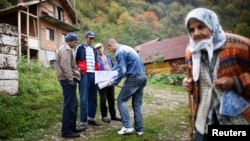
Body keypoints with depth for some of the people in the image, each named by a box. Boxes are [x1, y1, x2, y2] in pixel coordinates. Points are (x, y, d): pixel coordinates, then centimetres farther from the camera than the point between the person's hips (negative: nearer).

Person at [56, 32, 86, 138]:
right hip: (68, 80, -11)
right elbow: (65, 67, -23)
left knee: (73, 105, 16)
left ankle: (71, 127, 25)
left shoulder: (66, 49, 22)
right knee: (69, 105, -7)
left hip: (68, 80, 11)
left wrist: (76, 69, 20)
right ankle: (66, 131, 0)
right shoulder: (66, 49, -12)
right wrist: (70, 80, -20)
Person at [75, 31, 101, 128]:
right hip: (84, 75, -6)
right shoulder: (80, 48, 5)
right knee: (84, 99, -9)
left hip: (94, 75, 6)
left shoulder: (94, 50, 21)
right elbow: (74, 60, 4)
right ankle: (83, 122, -7)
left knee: (93, 98, 8)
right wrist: (77, 69, -10)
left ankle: (91, 119, 18)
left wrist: (98, 71, 14)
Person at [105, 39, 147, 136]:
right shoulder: (126, 48, 21)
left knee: (121, 100, 2)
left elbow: (122, 70, -15)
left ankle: (127, 126, -3)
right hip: (142, 77, 9)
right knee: (137, 103, 11)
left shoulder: (119, 52, -9)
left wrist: (114, 82, -3)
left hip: (134, 77, -9)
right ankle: (139, 129, 13)